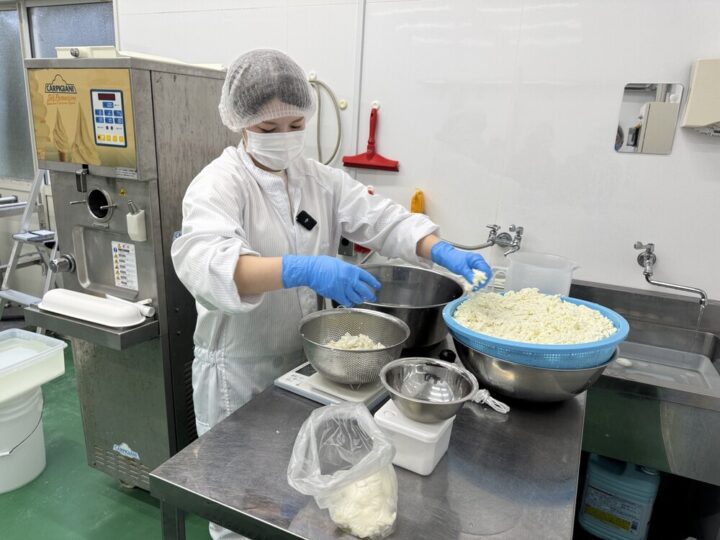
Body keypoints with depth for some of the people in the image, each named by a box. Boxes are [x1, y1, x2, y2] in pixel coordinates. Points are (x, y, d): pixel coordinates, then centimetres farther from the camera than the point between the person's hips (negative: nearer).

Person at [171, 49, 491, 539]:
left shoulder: (320, 179, 2)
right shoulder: (219, 184, -17)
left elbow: (380, 218, -5)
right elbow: (204, 259, -36)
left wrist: (441, 250, -24)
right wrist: (302, 269, -51)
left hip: (303, 360, 6)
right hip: (239, 370, -5)